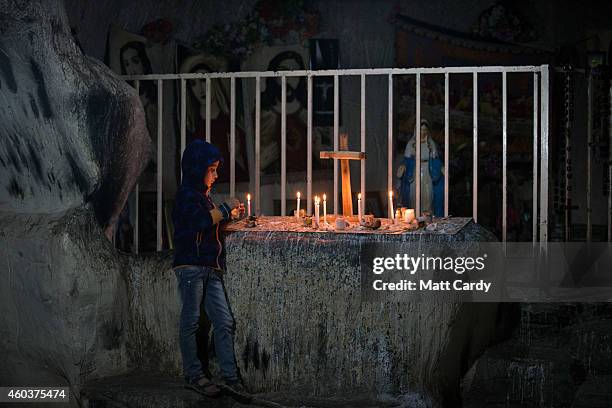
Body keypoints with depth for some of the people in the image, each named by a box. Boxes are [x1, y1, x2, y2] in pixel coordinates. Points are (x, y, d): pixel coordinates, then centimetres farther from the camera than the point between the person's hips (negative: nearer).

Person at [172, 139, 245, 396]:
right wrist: (225, 209, -10)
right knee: (191, 321, 0)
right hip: (191, 266, -9)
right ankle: (193, 374, 8)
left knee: (224, 322, 3)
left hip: (210, 268, 9)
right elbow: (200, 220, -24)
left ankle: (230, 375, 5)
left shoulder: (203, 195, 20)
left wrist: (229, 215, 17)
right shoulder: (186, 194, -8)